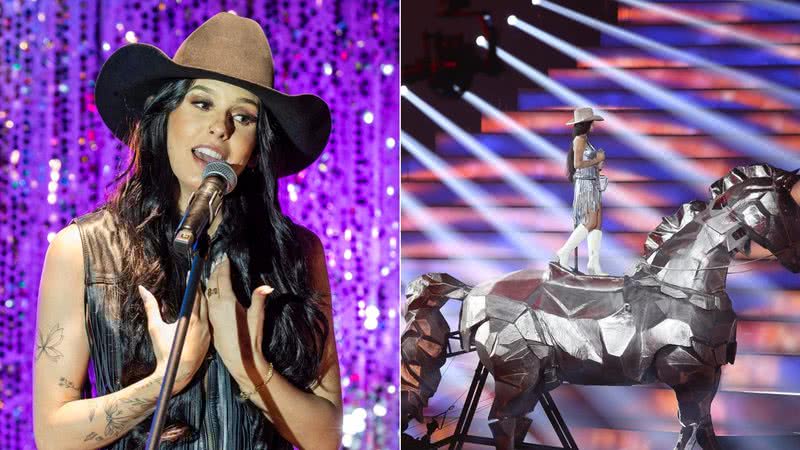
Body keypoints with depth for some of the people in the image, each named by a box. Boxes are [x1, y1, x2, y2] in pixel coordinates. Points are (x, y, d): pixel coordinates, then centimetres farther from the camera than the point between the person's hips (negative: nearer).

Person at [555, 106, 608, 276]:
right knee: (591, 223, -13)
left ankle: (594, 264, -2)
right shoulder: (579, 139, -11)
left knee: (597, 223, 2)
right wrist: (597, 159, -9)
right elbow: (578, 164, -20)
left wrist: (597, 165, 10)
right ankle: (565, 252, -5)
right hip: (585, 185, -9)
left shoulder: (584, 140, 17)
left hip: (592, 184, 9)